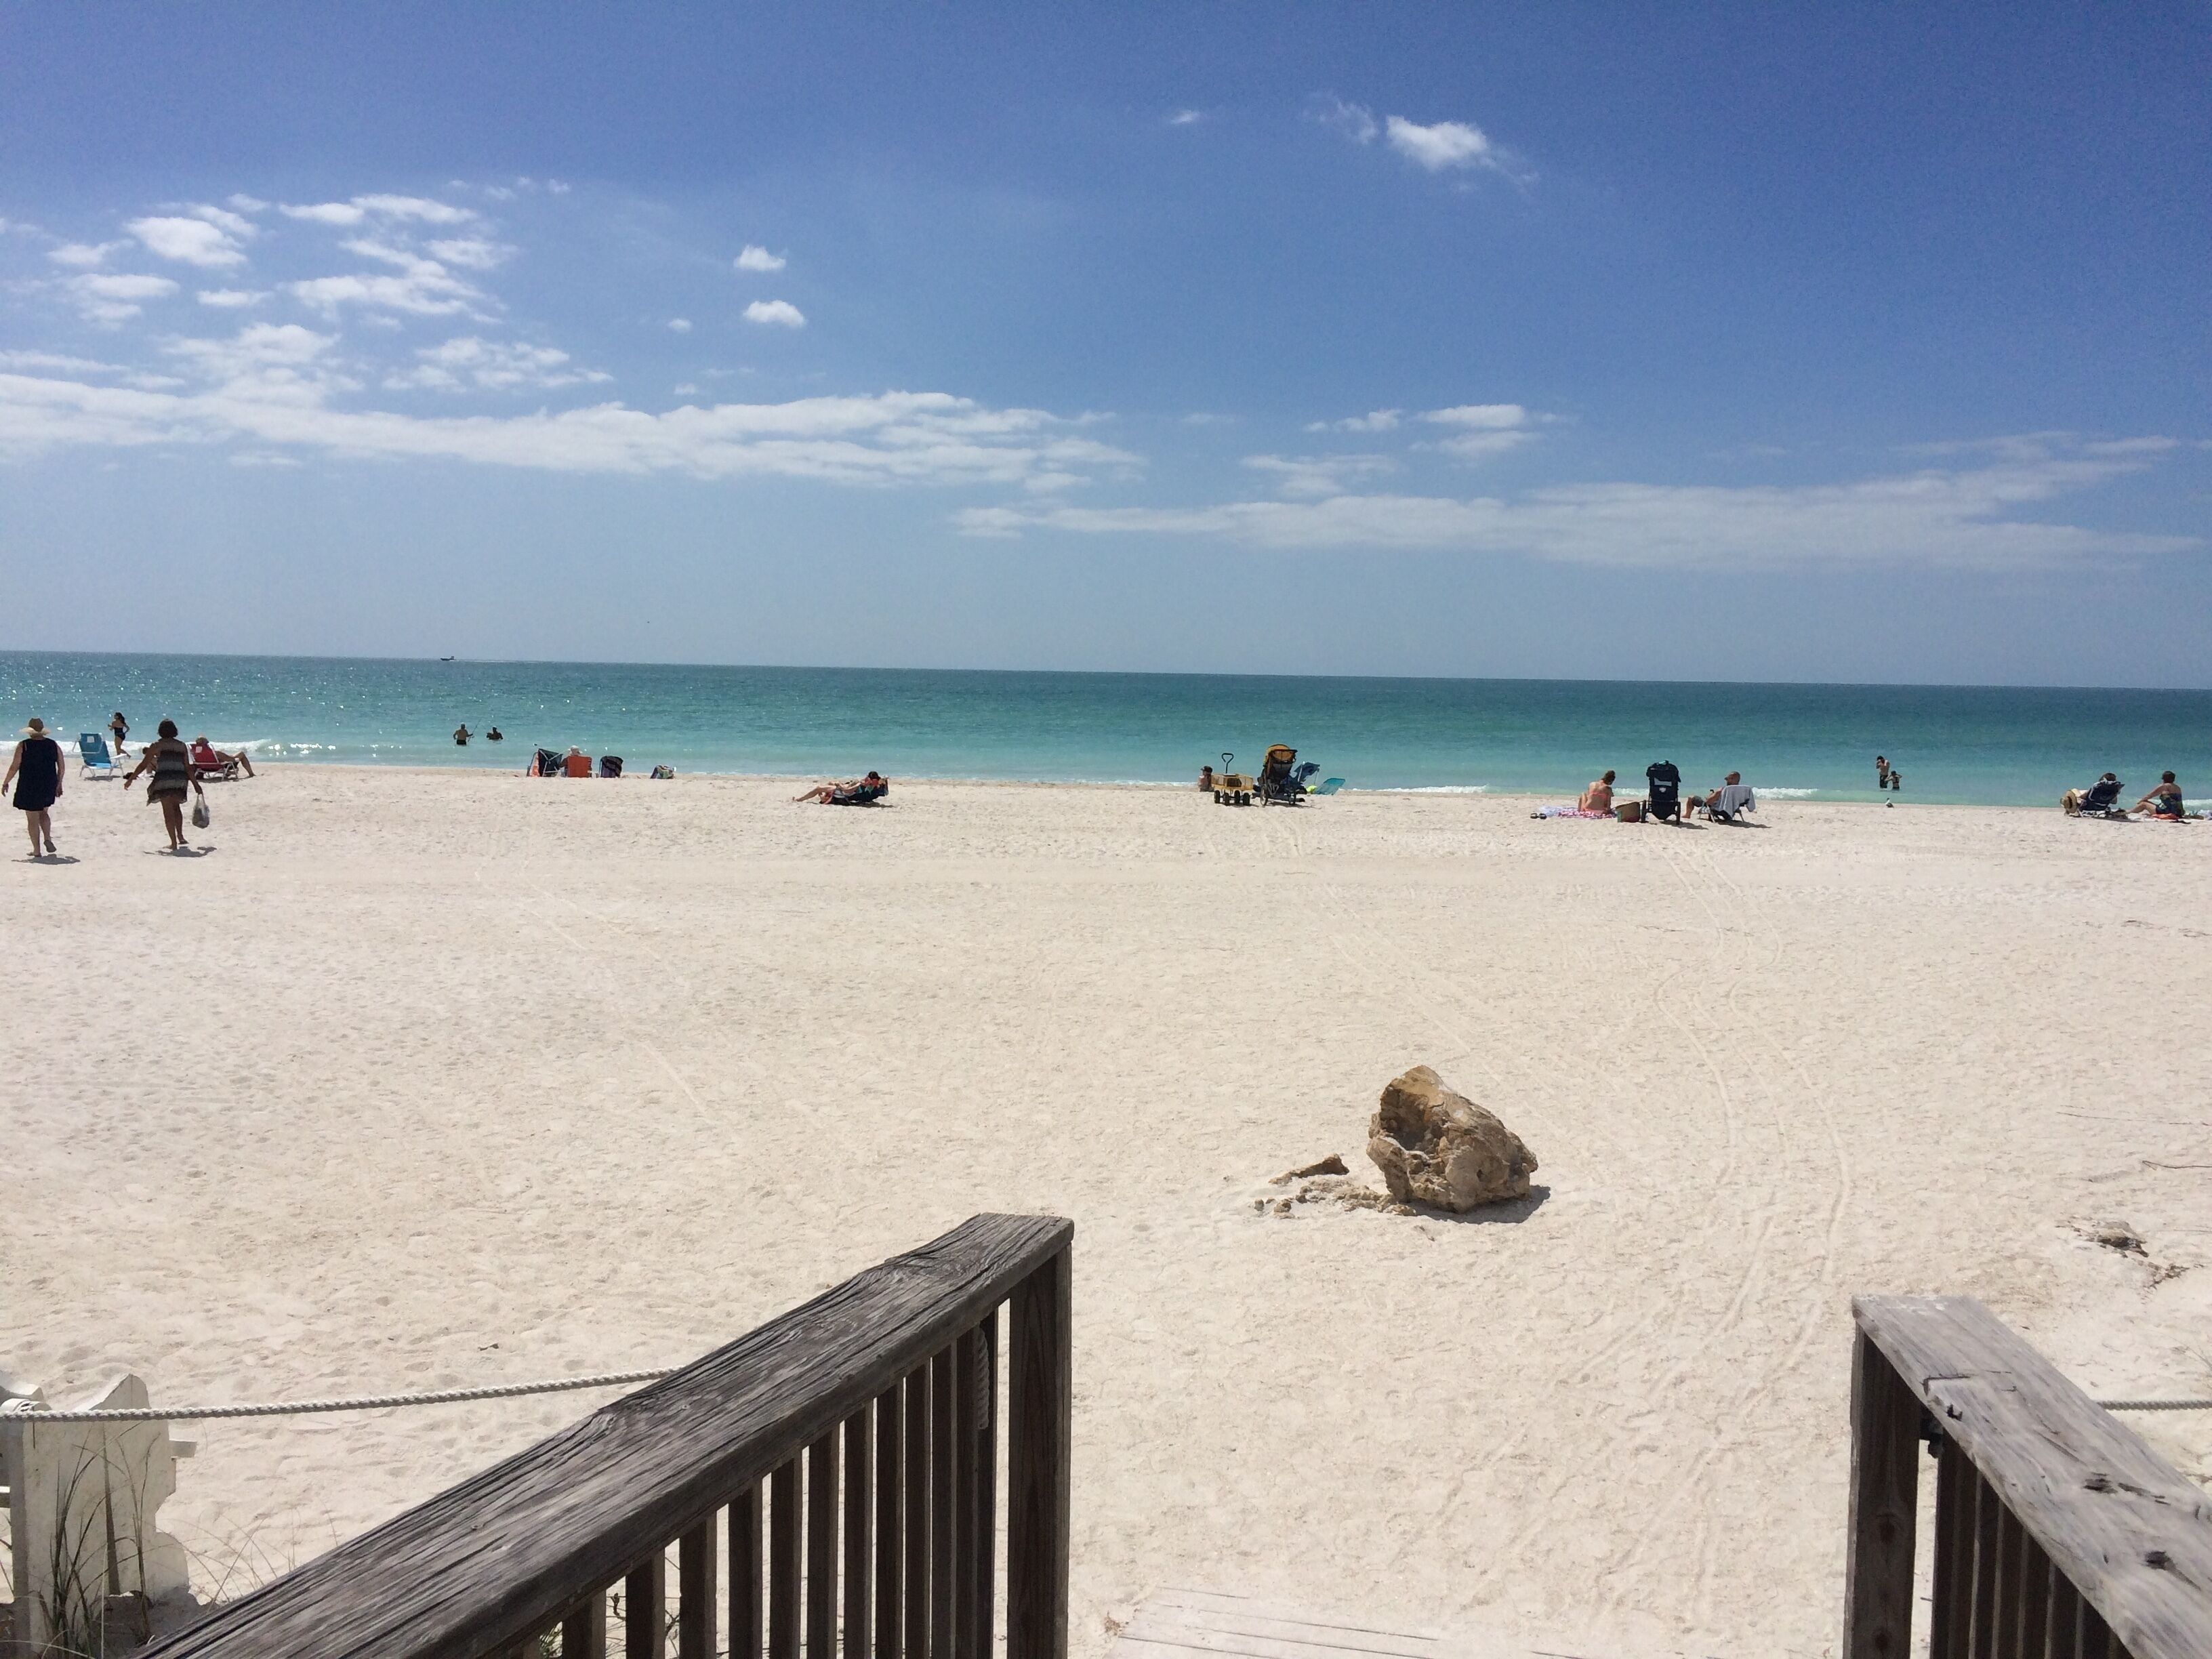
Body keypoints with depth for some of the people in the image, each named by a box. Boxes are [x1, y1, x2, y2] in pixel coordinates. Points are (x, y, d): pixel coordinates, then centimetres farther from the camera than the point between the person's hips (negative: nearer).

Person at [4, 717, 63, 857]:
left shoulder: (23, 746, -11)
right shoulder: (54, 745, 0)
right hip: (49, 787, 4)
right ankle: (48, 839, 4)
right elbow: (61, 767, 4)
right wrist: (59, 784, 16)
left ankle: (36, 850, 9)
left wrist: (5, 783, 5)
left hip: (29, 788, -4)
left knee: (33, 819, 5)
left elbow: (14, 767, -9)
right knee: (43, 813, 24)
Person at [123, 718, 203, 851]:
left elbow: (143, 764, 1)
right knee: (176, 807, 24)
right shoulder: (182, 746, 11)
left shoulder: (157, 745, 2)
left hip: (164, 780, -3)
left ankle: (174, 843, -2)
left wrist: (130, 779, 9)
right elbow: (188, 768, 9)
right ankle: (180, 836, 17)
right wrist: (196, 785, 14)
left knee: (168, 811, 1)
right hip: (180, 780, 4)